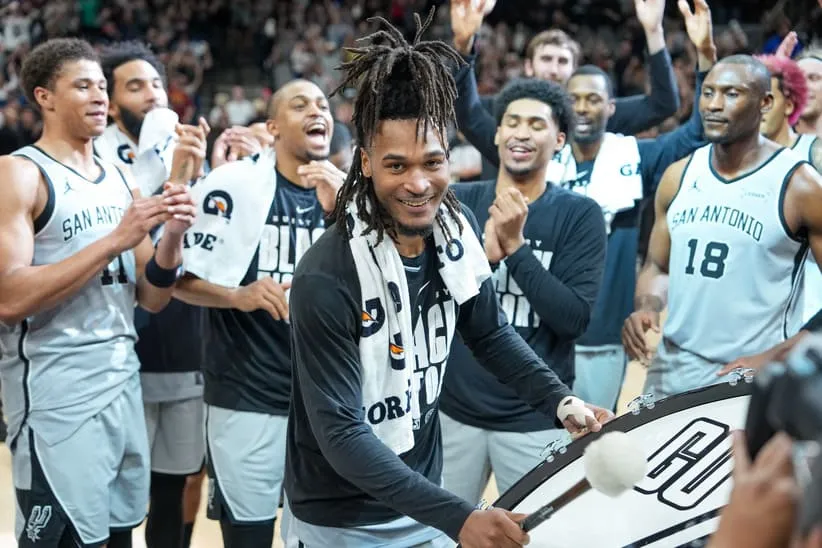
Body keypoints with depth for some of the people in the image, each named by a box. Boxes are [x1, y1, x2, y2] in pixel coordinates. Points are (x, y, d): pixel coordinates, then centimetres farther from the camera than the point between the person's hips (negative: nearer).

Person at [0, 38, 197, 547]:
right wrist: (116, 239, -21)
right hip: (57, 398, -7)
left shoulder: (120, 178, 12)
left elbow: (152, 298, 12)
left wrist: (172, 235, -8)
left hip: (124, 385, 7)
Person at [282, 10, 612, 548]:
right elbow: (340, 431, -27)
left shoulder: (458, 227, -8)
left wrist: (562, 402, -7)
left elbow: (491, 334, 8)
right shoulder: (327, 278, -27)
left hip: (424, 504, 6)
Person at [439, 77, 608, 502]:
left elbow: (575, 318, -14)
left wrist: (515, 245, -20)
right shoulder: (457, 201, 2)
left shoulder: (580, 215, -5)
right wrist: (486, 251, -21)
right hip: (453, 408, 2)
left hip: (535, 417, -2)